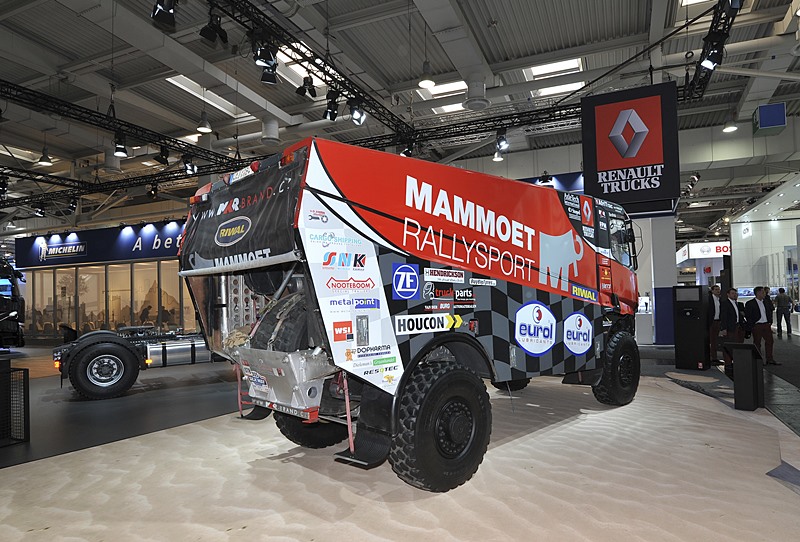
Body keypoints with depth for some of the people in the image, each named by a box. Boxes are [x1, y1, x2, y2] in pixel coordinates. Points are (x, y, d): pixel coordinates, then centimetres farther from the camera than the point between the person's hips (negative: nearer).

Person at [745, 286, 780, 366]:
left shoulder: (766, 303, 10)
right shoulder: (750, 304, -10)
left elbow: (769, 313, 22)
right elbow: (747, 316, -10)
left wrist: (770, 322, 12)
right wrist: (751, 327, -12)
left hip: (767, 325, 6)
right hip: (756, 326, -6)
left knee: (769, 341, 6)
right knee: (757, 343, 3)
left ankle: (769, 359, 15)